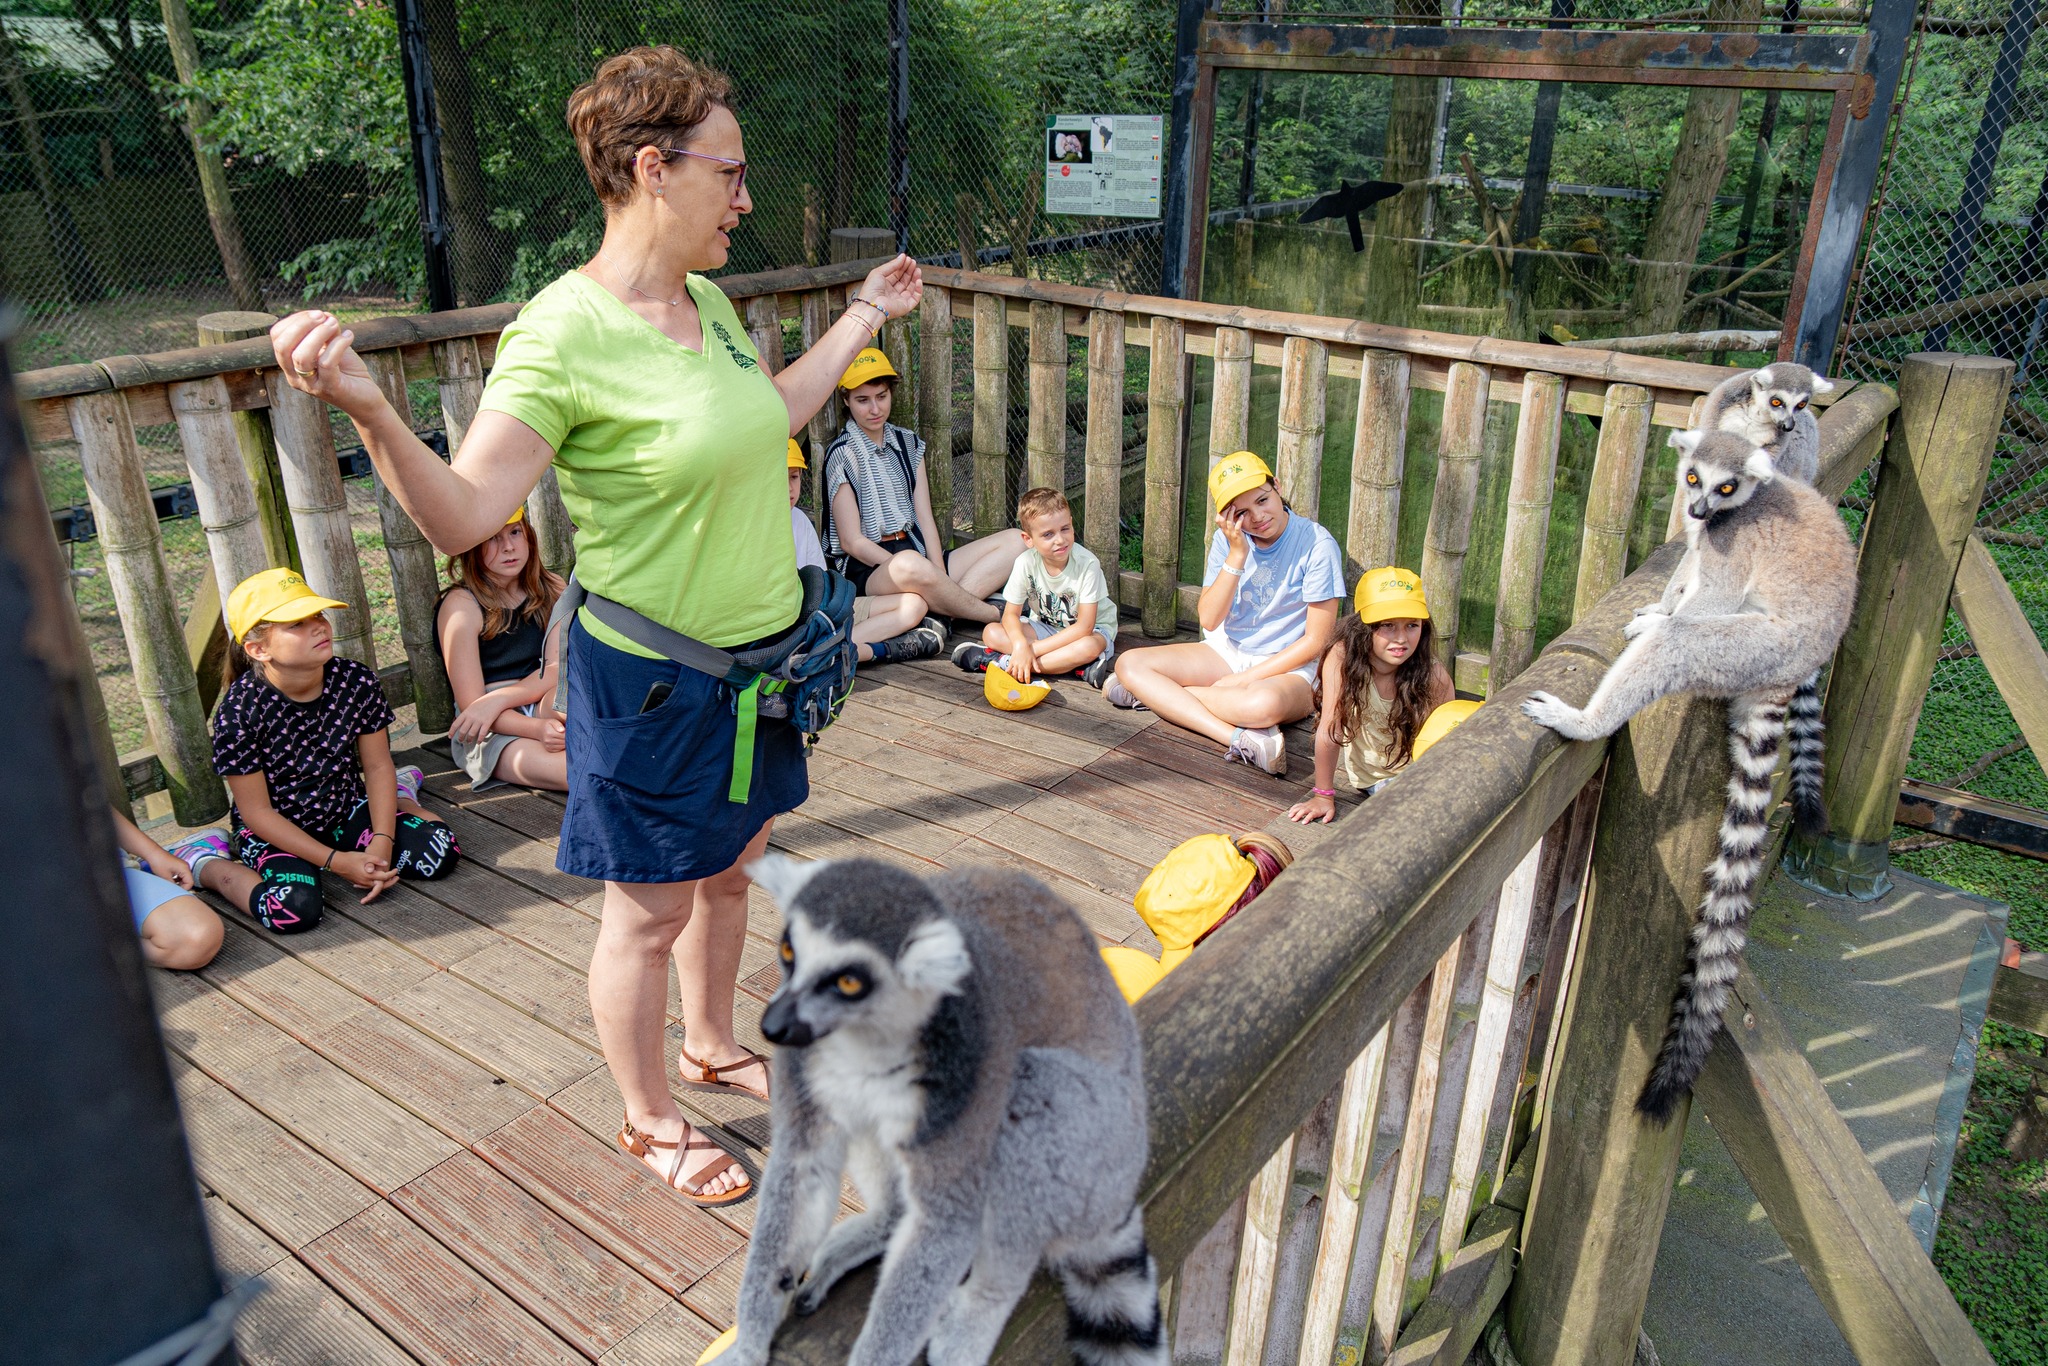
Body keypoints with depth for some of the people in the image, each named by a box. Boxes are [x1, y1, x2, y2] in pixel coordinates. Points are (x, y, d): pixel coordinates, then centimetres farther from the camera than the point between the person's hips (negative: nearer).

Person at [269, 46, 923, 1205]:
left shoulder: (708, 301, 3)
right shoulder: (564, 334, -22)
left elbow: (774, 414, 22)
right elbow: (463, 516, -25)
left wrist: (866, 317, 27)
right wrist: (365, 410, -42)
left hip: (755, 660, 8)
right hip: (650, 680, -8)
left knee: (730, 870, 24)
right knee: (650, 915, 10)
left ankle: (712, 1043, 48)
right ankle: (652, 1121, 34)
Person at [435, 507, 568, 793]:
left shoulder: (550, 588, 8)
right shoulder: (460, 605, -4)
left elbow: (559, 668, -3)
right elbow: (470, 704, -10)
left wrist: (497, 700, -20)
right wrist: (537, 729, -28)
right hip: (487, 733, -3)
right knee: (537, 762, -37)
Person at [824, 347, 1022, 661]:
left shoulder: (908, 443, 14)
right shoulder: (843, 454, -5)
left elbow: (925, 520, 6)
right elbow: (851, 541, -10)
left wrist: (939, 575, -10)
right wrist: (905, 570, -19)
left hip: (916, 551, 7)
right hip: (867, 569, -7)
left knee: (1013, 542, -6)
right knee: (910, 565, -42)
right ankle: (996, 615, -18)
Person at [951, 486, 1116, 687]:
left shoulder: (1087, 564, -26)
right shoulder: (1026, 563, -17)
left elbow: (1084, 626, -27)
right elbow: (1011, 614, -12)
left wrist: (1032, 649, -30)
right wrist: (1021, 645, -36)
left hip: (1094, 629, -3)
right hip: (1044, 626, 4)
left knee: (1090, 647, -40)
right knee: (991, 632, -19)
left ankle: (1003, 662, -32)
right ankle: (1075, 664, -28)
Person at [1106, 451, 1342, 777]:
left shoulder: (1317, 544, -15)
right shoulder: (1228, 539, -2)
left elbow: (1316, 640, -13)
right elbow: (1209, 620, -9)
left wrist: (1245, 678, -15)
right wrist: (1237, 556, -20)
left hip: (1288, 667, -6)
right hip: (1227, 652, 6)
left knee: (1264, 703, -43)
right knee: (1130, 664, -16)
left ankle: (1155, 693, -20)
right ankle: (1242, 740, -31)